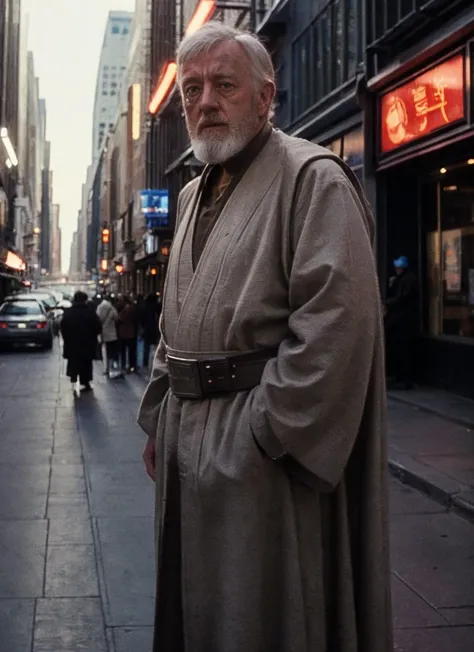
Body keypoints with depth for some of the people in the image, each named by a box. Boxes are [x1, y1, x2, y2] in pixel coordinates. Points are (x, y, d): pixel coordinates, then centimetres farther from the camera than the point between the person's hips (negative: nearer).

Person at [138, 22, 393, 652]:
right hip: (186, 438, 8)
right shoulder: (193, 196, 16)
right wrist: (157, 418, 16)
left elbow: (337, 321, -22)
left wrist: (266, 436, -21)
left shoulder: (312, 178, -11)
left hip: (262, 454, -8)